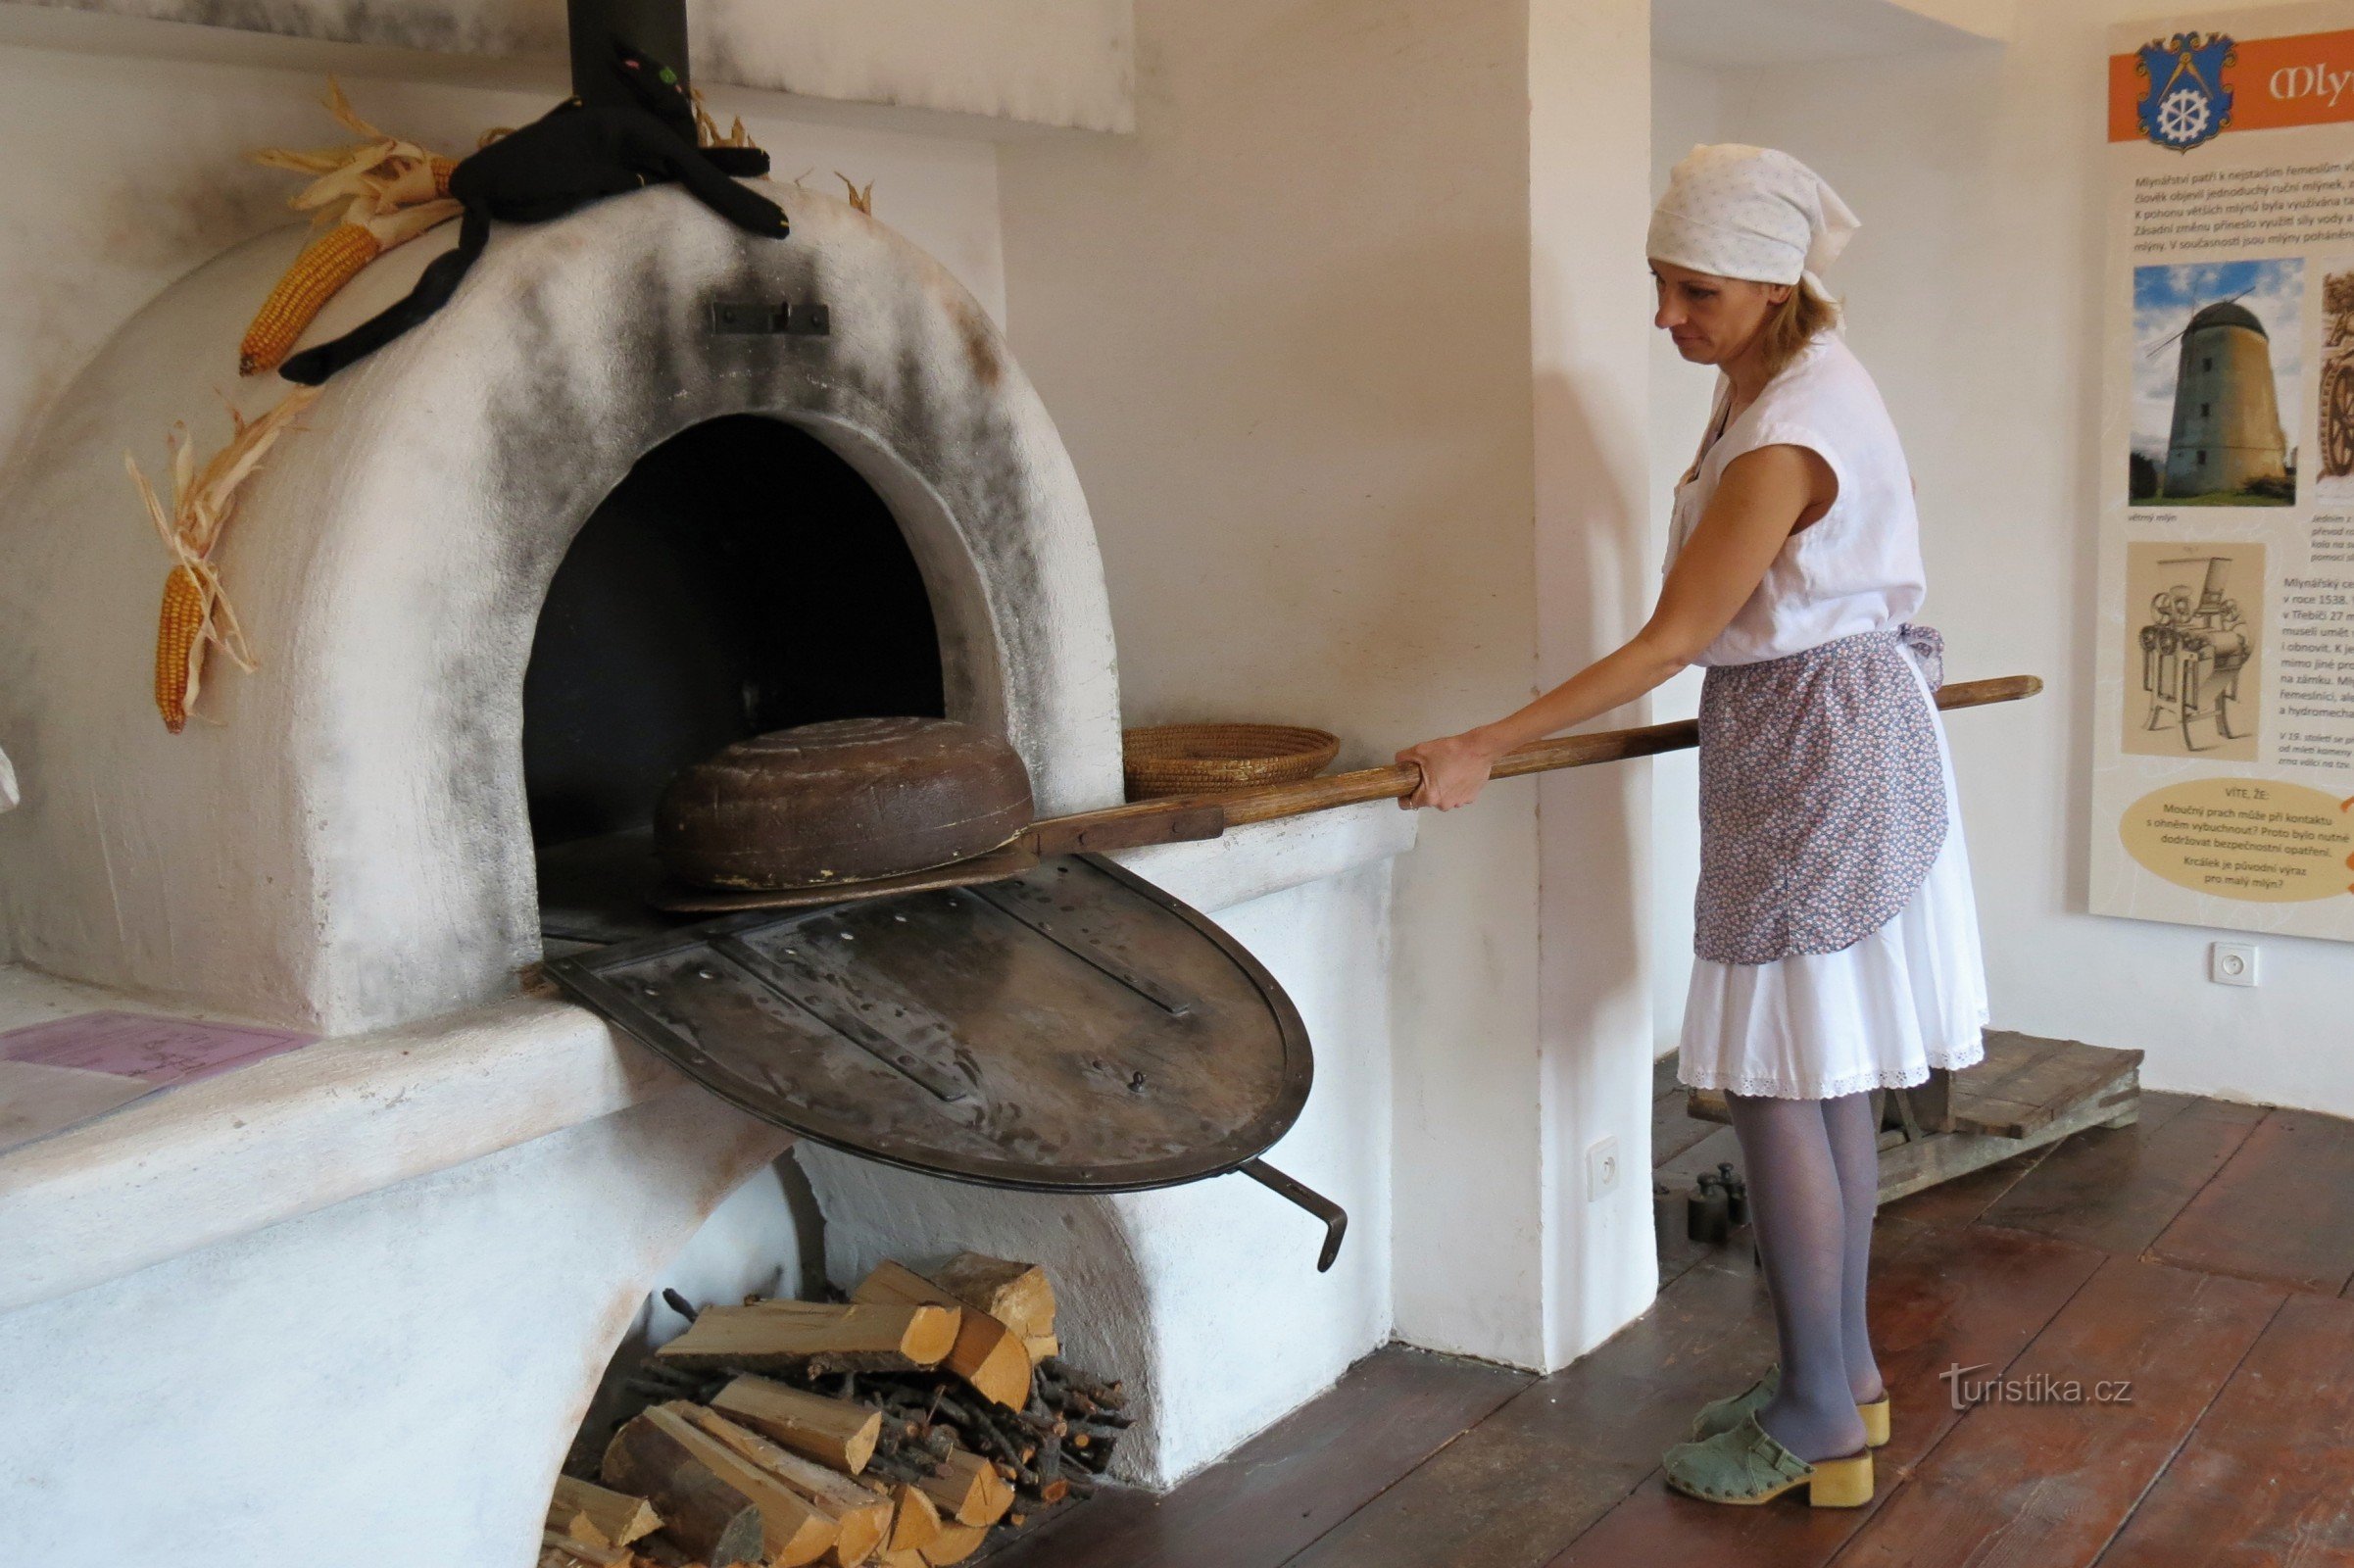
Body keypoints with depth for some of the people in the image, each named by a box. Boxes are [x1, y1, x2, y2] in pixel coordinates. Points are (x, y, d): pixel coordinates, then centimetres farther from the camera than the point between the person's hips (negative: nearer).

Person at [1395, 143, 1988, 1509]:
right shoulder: (1797, 374, 8)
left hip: (1820, 750, -10)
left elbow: (1671, 644, -21)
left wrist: (1487, 751, -17)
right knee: (1830, 1078, 14)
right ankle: (1845, 1372, 25)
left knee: (1777, 1079, -4)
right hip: (1819, 739, 10)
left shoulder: (1786, 437, -23)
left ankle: (1821, 1416, 8)